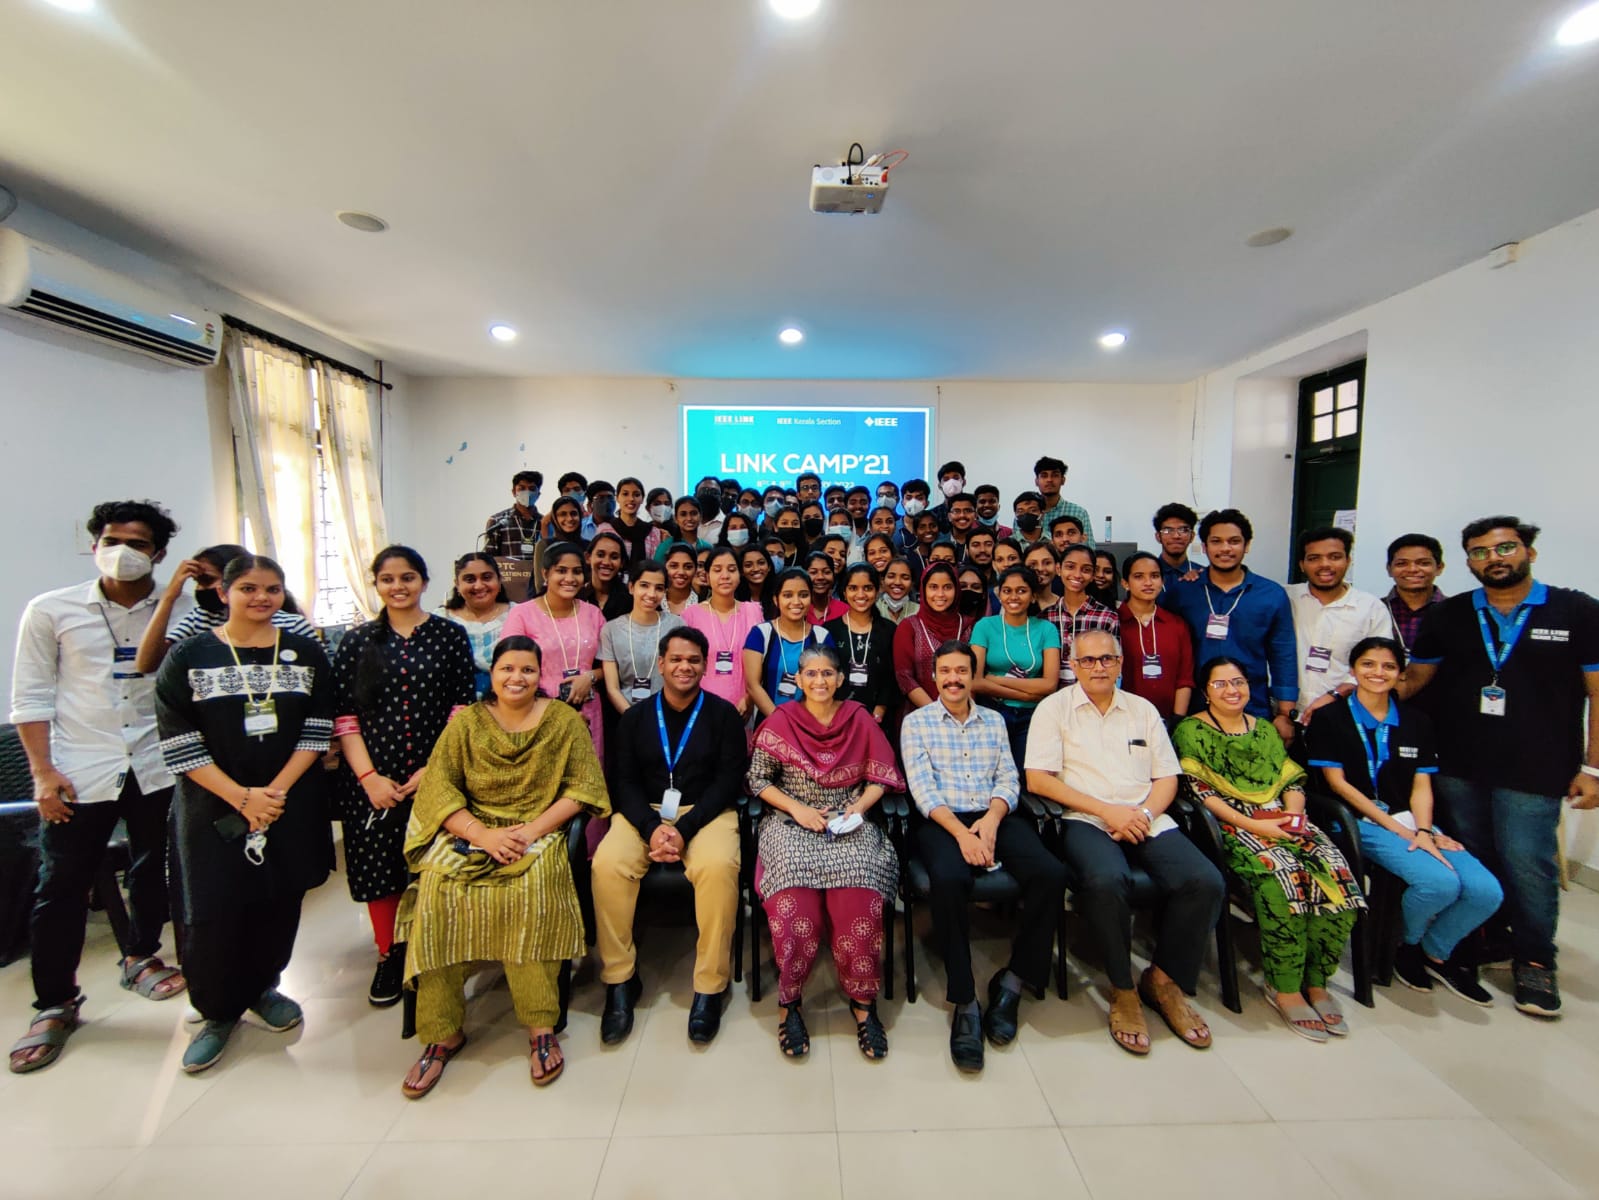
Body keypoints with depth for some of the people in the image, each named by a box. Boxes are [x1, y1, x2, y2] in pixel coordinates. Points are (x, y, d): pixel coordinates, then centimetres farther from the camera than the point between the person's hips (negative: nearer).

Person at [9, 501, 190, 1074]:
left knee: (153, 872, 14)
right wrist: (43, 772, -6)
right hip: (79, 771, -1)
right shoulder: (51, 610, -1)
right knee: (61, 887, 6)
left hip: (156, 766, 1)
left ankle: (140, 957, 37)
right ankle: (55, 1004, 22)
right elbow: (31, 696, -1)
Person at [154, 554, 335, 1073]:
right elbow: (179, 744, -7)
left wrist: (275, 791, -12)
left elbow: (316, 732, -1)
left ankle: (262, 987, 34)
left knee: (279, 902, 10)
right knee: (213, 910, 1)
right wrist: (242, 797, -15)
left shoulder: (306, 653, 1)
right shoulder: (189, 656, -2)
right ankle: (218, 1010, 25)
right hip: (213, 806, -1)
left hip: (291, 804, 2)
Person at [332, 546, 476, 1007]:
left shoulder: (450, 635, 1)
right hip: (373, 781, 2)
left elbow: (463, 706, -3)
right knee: (379, 866, 7)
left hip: (435, 776, -1)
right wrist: (369, 776, -9)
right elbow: (343, 715, 1)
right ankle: (389, 956, 29)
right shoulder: (358, 640, 5)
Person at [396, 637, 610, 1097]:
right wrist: (482, 833, -16)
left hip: (539, 833, -2)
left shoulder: (564, 720, 5)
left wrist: (535, 828, -15)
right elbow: (438, 786, -1)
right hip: (471, 831, 2)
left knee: (530, 890, -32)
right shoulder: (466, 723, 9)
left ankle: (541, 1028, -17)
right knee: (438, 889, -27)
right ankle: (442, 1033, -11)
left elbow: (582, 786, -1)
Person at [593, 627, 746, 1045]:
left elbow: (729, 779, -4)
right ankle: (620, 980, -6)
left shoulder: (723, 714, 3)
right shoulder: (635, 717, 10)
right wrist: (652, 827, -15)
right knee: (608, 863, -26)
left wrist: (684, 829, -16)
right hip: (644, 812, 2)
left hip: (706, 811, -2)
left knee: (718, 867, -32)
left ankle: (710, 987, -12)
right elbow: (625, 781, 3)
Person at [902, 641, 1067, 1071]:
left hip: (995, 818, 4)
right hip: (941, 821, -3)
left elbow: (1008, 779, 10)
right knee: (948, 879, -35)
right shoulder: (916, 722, 8)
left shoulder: (994, 720, 19)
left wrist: (991, 819, -11)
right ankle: (965, 1003, -18)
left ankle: (1012, 982, -5)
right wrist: (961, 831, -17)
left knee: (1051, 873, -23)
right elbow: (922, 787, -3)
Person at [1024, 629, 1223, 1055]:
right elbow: (1038, 780, -5)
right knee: (1107, 880, -34)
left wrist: (1144, 813, -7)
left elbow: (1167, 777, 14)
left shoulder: (1143, 709, 18)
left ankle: (1165, 979, 2)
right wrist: (1106, 811, -11)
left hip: (1146, 820, 4)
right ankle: (1123, 990, -8)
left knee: (1206, 882, -22)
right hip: (1086, 822, -4)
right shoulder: (1054, 708, 4)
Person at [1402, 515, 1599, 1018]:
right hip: (1458, 768, 3)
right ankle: (1491, 939, 29)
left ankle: (1535, 961, 20)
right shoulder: (1448, 616, 7)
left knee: (1527, 865, 1)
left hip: (1534, 772, -2)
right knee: (1472, 862, 10)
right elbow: (1414, 679, 11)